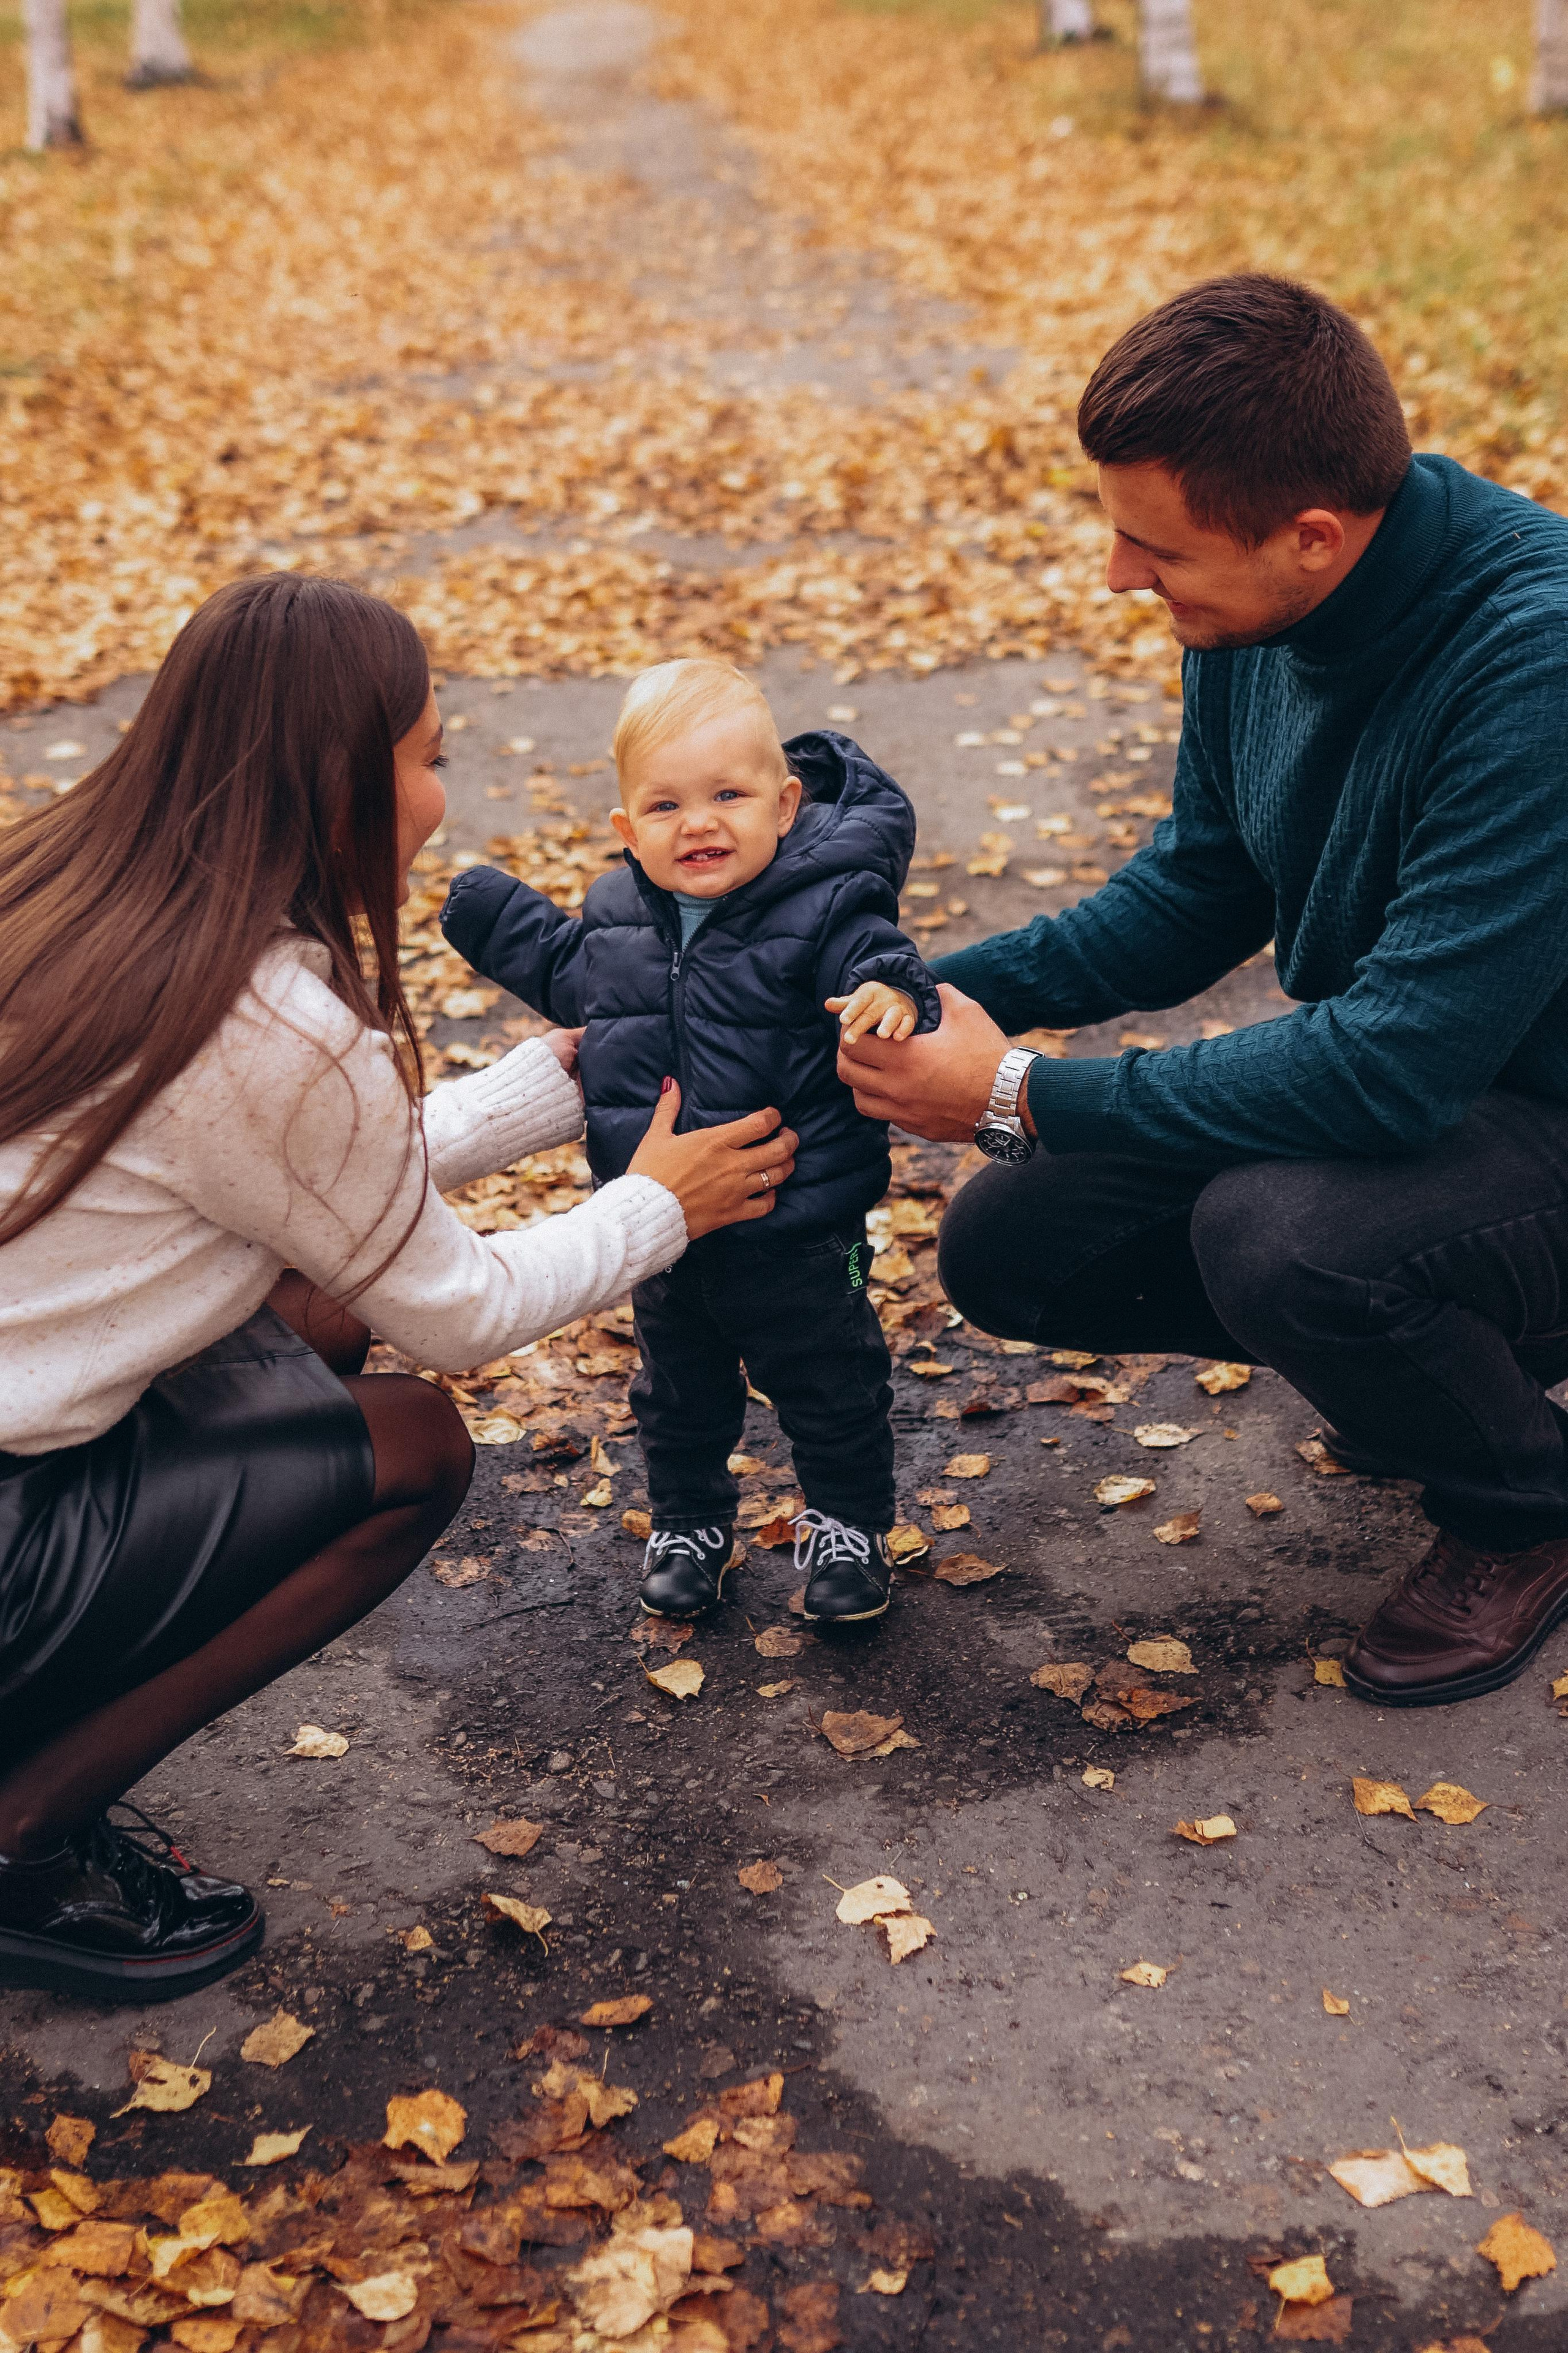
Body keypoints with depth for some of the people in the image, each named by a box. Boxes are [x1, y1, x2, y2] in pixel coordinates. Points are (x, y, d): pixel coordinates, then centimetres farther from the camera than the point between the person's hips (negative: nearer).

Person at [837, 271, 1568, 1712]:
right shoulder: (1255, 612, -7)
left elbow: (1406, 1063, -34)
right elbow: (1198, 893, 8)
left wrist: (1025, 1096, -26)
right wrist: (940, 991, -6)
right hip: (1385, 1074, 8)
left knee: (1278, 1235, -35)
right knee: (1009, 1246, -1)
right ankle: (1432, 1359, 17)